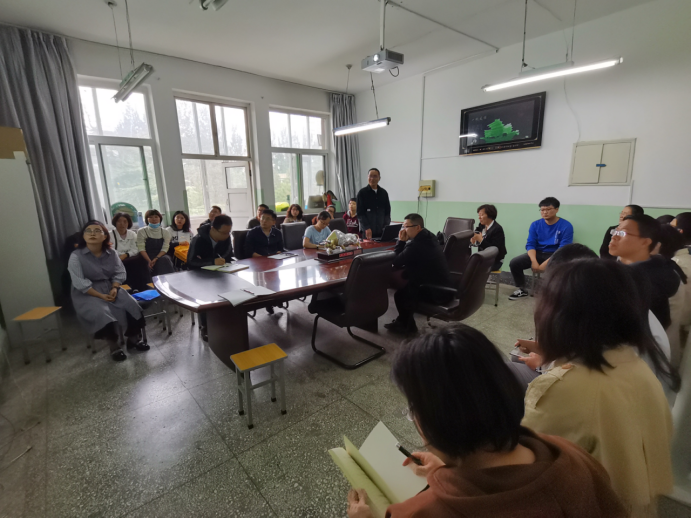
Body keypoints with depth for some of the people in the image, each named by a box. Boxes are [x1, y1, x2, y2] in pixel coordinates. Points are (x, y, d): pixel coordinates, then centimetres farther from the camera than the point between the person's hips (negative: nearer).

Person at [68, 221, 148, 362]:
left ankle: (133, 339, 0)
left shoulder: (112, 253, 1)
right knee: (102, 313, -31)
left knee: (131, 305, -19)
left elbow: (120, 273, 1)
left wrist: (114, 288, -17)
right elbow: (79, 283, -17)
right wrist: (100, 295, -22)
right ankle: (114, 347, -13)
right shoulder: (76, 256, -12)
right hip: (87, 294, -4)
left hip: (110, 289, 4)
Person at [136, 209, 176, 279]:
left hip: (161, 256, 2)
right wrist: (149, 261, -21)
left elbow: (165, 248, -1)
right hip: (148, 257, -2)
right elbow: (141, 249, -5)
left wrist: (156, 259, -19)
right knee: (162, 261, -34)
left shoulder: (165, 232, 10)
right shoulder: (142, 231, 6)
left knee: (165, 259, -35)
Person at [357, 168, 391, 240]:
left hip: (382, 231, 3)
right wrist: (367, 228, -15)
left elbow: (387, 211, 11)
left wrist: (386, 227, -3)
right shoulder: (362, 193, -1)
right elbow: (360, 213, -5)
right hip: (368, 231, -3)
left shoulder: (384, 193, 10)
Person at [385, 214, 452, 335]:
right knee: (407, 284, 19)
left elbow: (395, 262, -14)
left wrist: (401, 241, -9)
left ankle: (408, 325, 27)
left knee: (400, 293, 7)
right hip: (445, 287, 9)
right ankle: (404, 320, 26)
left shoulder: (415, 244, -23)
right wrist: (404, 242, 4)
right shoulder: (429, 237, 7)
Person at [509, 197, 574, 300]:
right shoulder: (535, 225, 2)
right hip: (538, 253, 4)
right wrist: (534, 261, -22)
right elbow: (530, 244, -3)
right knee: (514, 263, -17)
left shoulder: (566, 226, -9)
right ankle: (522, 290, 4)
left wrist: (546, 263, -29)